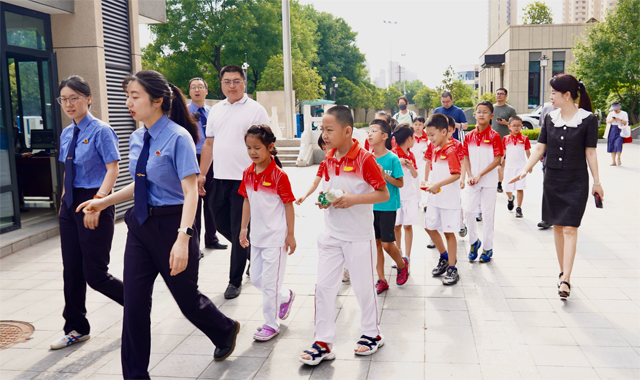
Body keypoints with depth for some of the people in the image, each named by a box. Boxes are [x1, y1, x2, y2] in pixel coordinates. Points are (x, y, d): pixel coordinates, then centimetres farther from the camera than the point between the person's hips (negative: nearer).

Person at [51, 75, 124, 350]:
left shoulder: (101, 131, -11)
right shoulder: (66, 134, 12)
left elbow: (113, 169, -17)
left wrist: (96, 203, -26)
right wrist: (64, 201, 15)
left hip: (95, 202, -8)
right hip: (70, 203, 8)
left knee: (95, 274, -4)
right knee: (71, 271, 11)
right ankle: (76, 329, 25)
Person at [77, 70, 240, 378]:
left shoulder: (178, 137, -16)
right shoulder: (136, 139, 7)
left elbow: (191, 193, -21)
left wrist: (183, 239, -31)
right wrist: (104, 202, 13)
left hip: (171, 225, -6)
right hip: (141, 225, 7)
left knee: (186, 297, 11)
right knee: (134, 303, 6)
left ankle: (226, 331, 42)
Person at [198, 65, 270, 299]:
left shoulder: (255, 110, -4)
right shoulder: (216, 110, 13)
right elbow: (209, 144, 18)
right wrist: (201, 174, 13)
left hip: (245, 180, -6)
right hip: (219, 179, 6)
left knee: (238, 231, -1)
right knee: (222, 224, 15)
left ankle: (235, 281, 13)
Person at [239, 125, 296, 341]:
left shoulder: (279, 175, -15)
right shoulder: (248, 174, 4)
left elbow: (288, 205, -12)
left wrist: (290, 235, -11)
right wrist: (244, 228, 12)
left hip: (275, 237, -7)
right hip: (257, 236, 7)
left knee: (270, 283, 0)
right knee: (256, 279, 15)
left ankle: (271, 325, 15)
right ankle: (285, 297, 40)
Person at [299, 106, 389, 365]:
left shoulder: (365, 159, -16)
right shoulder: (329, 159, 4)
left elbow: (384, 194, -14)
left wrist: (354, 199, -25)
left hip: (359, 235, -6)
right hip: (331, 234, 6)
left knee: (363, 286, 9)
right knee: (323, 286, 4)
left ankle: (372, 334, 32)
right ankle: (323, 342, 15)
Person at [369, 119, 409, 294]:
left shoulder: (392, 158, -10)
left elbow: (400, 183, -8)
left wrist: (384, 175, -20)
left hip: (387, 206, -5)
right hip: (371, 206, 5)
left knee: (387, 244, -4)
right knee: (376, 243, 8)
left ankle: (402, 264, 27)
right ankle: (381, 280, 19)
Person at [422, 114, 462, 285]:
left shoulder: (451, 150, -17)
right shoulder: (435, 150, 9)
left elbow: (456, 175, -25)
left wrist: (438, 184, -30)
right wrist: (429, 182, 4)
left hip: (449, 199, -8)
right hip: (435, 198, 9)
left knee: (449, 232, -1)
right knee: (430, 227, 15)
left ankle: (452, 269, 10)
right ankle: (445, 257, 35)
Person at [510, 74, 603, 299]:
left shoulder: (588, 120, -7)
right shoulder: (550, 118, 5)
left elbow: (590, 153, -4)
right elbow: (540, 148, 5)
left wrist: (597, 182, -2)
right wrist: (525, 170, -6)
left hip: (576, 182, -4)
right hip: (552, 180, 4)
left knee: (570, 229, -9)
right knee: (557, 227, 9)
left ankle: (566, 280, -9)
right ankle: (563, 272, 22)